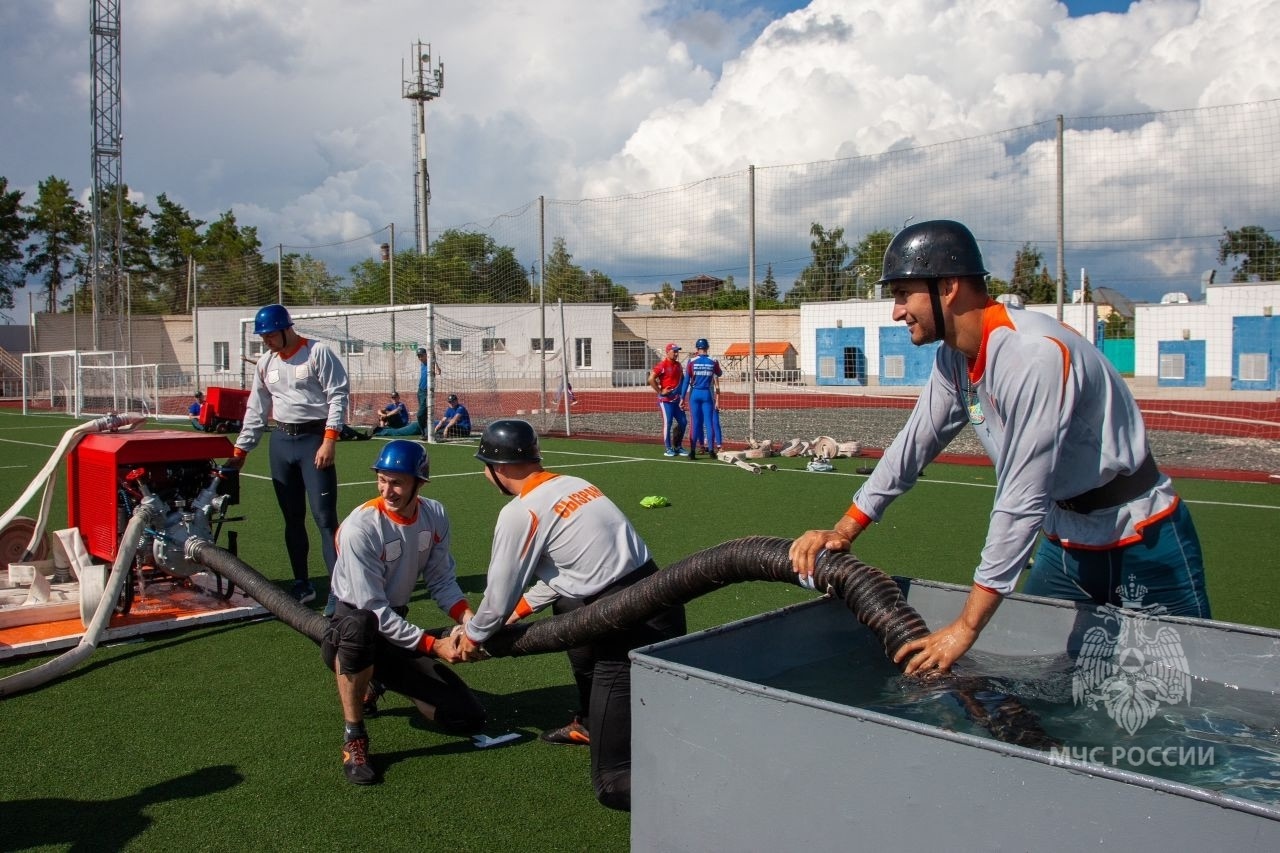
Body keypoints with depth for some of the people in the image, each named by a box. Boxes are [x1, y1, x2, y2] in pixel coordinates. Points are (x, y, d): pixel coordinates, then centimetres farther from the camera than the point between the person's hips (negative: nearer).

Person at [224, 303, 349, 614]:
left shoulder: (318, 353, -7)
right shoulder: (265, 363, 11)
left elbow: (338, 396, -11)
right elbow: (256, 410, 16)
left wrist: (329, 440, -18)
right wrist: (240, 450, 13)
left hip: (315, 438, -6)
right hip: (280, 441, 6)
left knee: (324, 516, -10)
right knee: (292, 517, 11)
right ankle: (302, 584, 22)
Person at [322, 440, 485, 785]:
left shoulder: (435, 515, -5)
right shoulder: (361, 527, -24)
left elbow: (441, 580, 2)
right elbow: (372, 611, -23)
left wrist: (466, 617, -17)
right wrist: (433, 644, -25)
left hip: (398, 630, 6)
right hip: (348, 635, -6)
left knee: (469, 717, -2)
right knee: (359, 625, -44)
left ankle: (377, 683, 21)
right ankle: (353, 739, -23)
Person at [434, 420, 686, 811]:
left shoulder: (520, 512, -8)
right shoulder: (573, 483, 15)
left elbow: (498, 597, 2)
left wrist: (472, 637, 20)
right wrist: (517, 610, 34)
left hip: (633, 634, -8)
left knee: (614, 785, 1)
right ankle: (590, 722, 39)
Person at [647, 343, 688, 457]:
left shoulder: (678, 365, 11)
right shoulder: (662, 365, -12)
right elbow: (651, 379, -18)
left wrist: (682, 397, 12)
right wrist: (660, 391, -16)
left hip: (677, 399, 7)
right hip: (666, 399, -7)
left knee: (683, 422, 7)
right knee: (668, 423, -6)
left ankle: (678, 447, 19)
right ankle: (668, 449, 3)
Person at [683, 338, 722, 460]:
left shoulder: (691, 362, -4)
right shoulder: (713, 362, -1)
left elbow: (686, 381, -3)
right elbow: (718, 374, 19)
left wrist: (683, 398, 1)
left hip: (694, 394, 0)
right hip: (707, 394, 0)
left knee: (695, 422, 2)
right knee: (709, 422, 4)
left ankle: (692, 450, -2)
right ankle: (710, 449, 3)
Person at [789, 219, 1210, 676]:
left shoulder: (1034, 353, -30)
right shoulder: (954, 357, -4)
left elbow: (1021, 502, -31)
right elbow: (910, 448, 6)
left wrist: (965, 628, -28)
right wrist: (843, 531, 0)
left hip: (1142, 546, -8)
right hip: (1066, 543, 8)